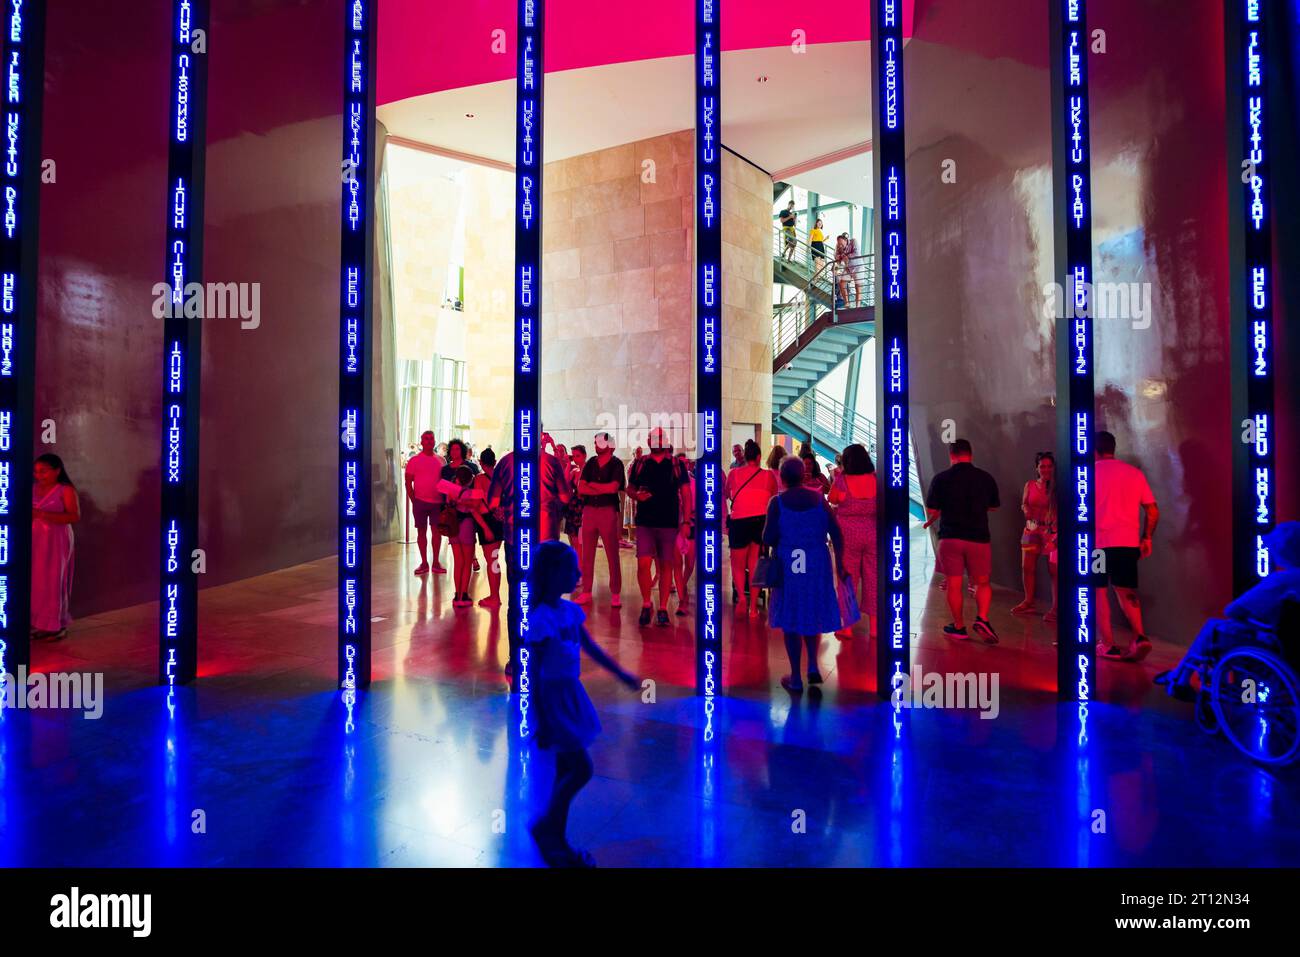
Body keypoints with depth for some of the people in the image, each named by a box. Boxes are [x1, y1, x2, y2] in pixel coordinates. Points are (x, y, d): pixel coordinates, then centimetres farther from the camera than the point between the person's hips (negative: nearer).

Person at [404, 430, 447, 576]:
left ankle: (436, 562, 11)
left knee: (437, 531, 3)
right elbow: (408, 483, 1)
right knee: (421, 531, 5)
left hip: (438, 502, 2)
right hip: (420, 502, -2)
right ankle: (424, 563, 12)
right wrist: (414, 501, -3)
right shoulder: (414, 460, 0)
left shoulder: (441, 460, 8)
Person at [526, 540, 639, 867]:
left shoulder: (571, 610, 1)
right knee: (582, 769, -3)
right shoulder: (541, 618, -23)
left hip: (571, 693, 8)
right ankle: (544, 826, 19)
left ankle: (557, 842, 30)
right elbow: (535, 672, -20)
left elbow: (591, 647, 15)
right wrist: (542, 723, -17)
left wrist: (621, 674, 20)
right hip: (553, 696, -8)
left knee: (567, 770, 16)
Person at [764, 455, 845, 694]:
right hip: (817, 565, 3)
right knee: (813, 614, 23)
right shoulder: (819, 499, -1)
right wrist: (839, 563, 4)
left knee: (791, 620, 7)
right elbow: (836, 533, -4)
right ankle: (813, 665, 16)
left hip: (788, 566, -3)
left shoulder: (777, 502, -10)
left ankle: (796, 678, 12)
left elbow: (768, 538, -13)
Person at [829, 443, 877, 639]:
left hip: (848, 534, -2)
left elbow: (832, 500, 4)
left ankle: (847, 627, 12)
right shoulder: (875, 479, -3)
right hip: (873, 533, 2)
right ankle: (874, 626, 18)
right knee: (873, 578, 11)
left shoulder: (842, 480, -11)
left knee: (848, 578, 7)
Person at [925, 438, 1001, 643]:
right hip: (979, 537, 1)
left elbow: (932, 510, -4)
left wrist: (933, 520, 19)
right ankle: (982, 618, -7)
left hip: (950, 537, -1)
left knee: (954, 584, 7)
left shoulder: (941, 478, -5)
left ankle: (959, 627, 13)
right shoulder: (986, 478, 1)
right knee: (983, 583, 13)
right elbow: (994, 507, 14)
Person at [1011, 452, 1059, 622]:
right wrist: (1026, 509, -9)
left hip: (1052, 530, -4)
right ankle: (1028, 602, 20)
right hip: (1032, 529, 4)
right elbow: (1024, 504, 12)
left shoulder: (1057, 486, -2)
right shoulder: (1030, 485, 10)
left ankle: (1055, 608, -4)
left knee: (1053, 569, -8)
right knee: (1027, 567, 7)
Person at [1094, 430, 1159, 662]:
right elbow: (1153, 510, 10)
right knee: (1126, 592, 13)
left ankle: (1109, 645, 5)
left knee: (1100, 592, 7)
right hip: (1129, 542, 4)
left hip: (1099, 541, -4)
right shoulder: (1135, 472, 12)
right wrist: (1146, 538, 19)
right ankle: (1140, 636, -6)